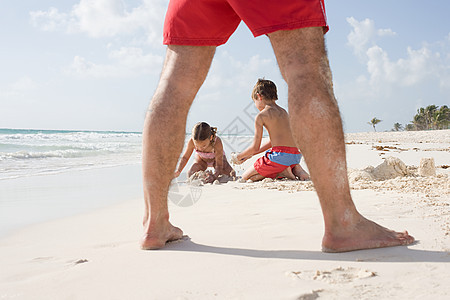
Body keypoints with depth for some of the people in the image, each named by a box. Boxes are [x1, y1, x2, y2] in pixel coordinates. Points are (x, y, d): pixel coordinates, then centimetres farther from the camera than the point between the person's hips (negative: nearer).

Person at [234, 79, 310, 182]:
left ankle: (282, 172, -7)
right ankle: (295, 169, 8)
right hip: (296, 156, 8)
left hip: (279, 155, -7)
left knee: (245, 177, 6)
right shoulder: (283, 112, 19)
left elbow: (255, 147, -3)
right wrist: (250, 154, 32)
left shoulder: (261, 116, -4)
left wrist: (240, 156, 17)